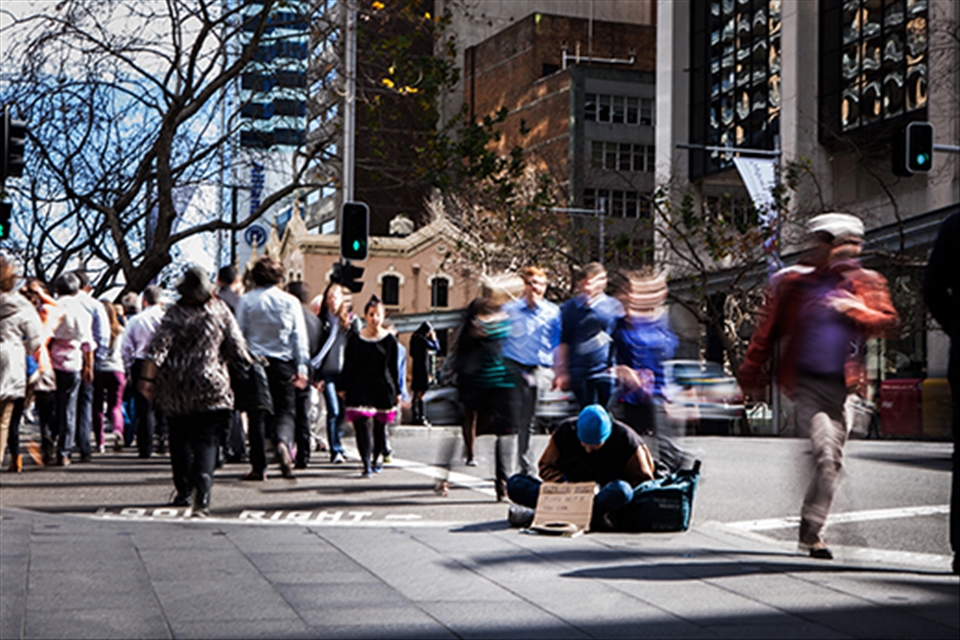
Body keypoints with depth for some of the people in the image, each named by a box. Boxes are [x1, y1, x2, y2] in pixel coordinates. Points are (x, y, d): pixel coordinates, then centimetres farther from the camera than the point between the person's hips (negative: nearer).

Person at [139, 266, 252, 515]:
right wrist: (246, 361, 20)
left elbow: (158, 348, -11)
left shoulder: (175, 314, -5)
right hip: (210, 386, -1)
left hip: (175, 388, 1)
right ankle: (202, 495, -19)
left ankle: (184, 491, 25)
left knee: (180, 440, 18)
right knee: (206, 441, -2)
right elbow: (237, 346, 0)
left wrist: (147, 378, -7)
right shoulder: (220, 310, -2)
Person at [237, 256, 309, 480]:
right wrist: (301, 368, 1)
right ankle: (283, 442, -26)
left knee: (257, 414, 7)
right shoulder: (290, 301, 1)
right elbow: (300, 336, 0)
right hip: (283, 363, 0)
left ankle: (258, 466, 6)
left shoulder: (246, 301, 1)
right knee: (285, 411, 6)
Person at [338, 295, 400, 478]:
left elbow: (393, 368, 7)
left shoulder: (389, 339, 4)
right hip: (359, 388, -1)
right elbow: (347, 365, 7)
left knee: (380, 425, 10)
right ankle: (366, 465, -12)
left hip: (382, 387, 1)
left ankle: (376, 459, 30)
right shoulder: (355, 338, 3)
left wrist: (397, 391, 8)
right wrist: (343, 387, 4)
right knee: (363, 426, -11)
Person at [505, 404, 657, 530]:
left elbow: (642, 479, -5)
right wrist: (563, 483, -15)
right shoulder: (565, 430, -3)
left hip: (607, 496, -2)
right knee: (515, 484, -17)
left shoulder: (625, 438, -9)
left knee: (622, 490, -39)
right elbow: (546, 466, 7)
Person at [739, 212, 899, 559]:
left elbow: (888, 321, -1)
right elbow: (767, 332, 9)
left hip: (844, 387, 3)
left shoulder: (867, 283, 9)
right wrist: (749, 377, 9)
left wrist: (856, 310, -17)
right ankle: (812, 530, -15)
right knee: (826, 448, -20)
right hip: (807, 384, -3)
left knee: (832, 459, 6)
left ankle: (811, 529, 21)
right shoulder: (795, 284, 5)